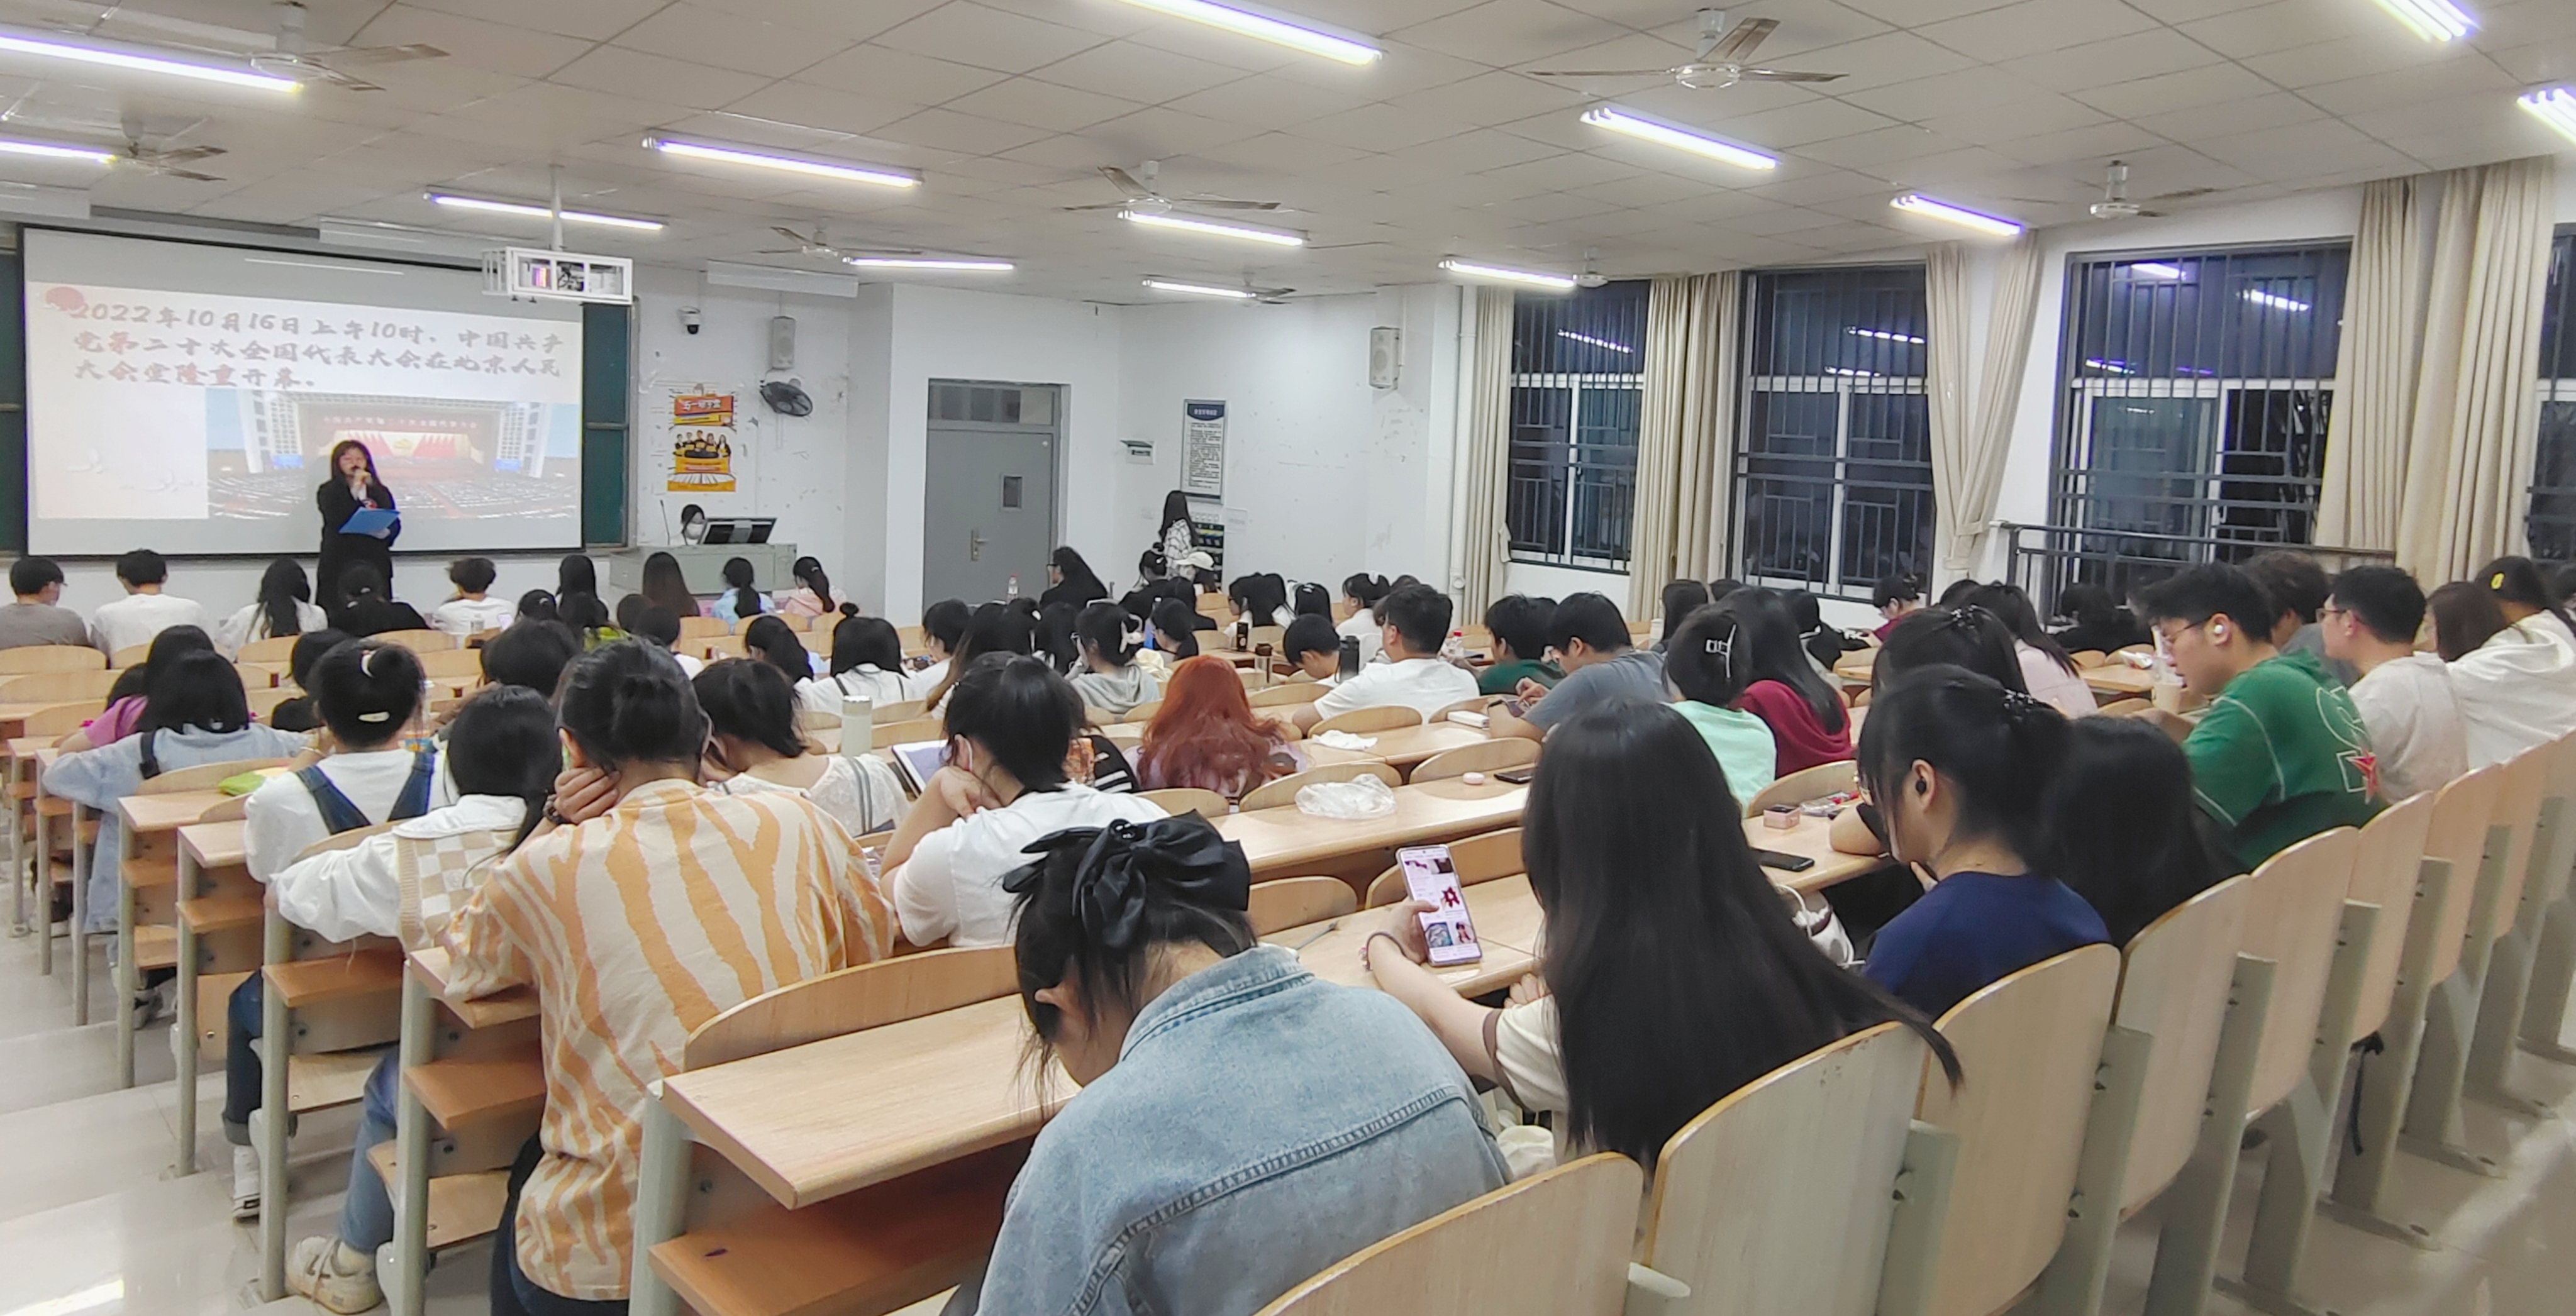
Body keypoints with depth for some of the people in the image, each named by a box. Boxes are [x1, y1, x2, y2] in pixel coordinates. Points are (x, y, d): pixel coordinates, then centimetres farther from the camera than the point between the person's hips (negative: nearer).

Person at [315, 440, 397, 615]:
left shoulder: (380, 492, 17)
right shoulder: (329, 491, 7)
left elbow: (395, 524, 11)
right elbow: (338, 520, -10)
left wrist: (385, 532, -11)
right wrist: (356, 489, -7)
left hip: (375, 563, 3)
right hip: (339, 564, -3)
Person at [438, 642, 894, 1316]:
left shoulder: (549, 867, -8)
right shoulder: (798, 824, -3)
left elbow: (461, 961, 15)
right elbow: (875, 945, 16)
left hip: (610, 1259, -3)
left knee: (529, 1169, 33)